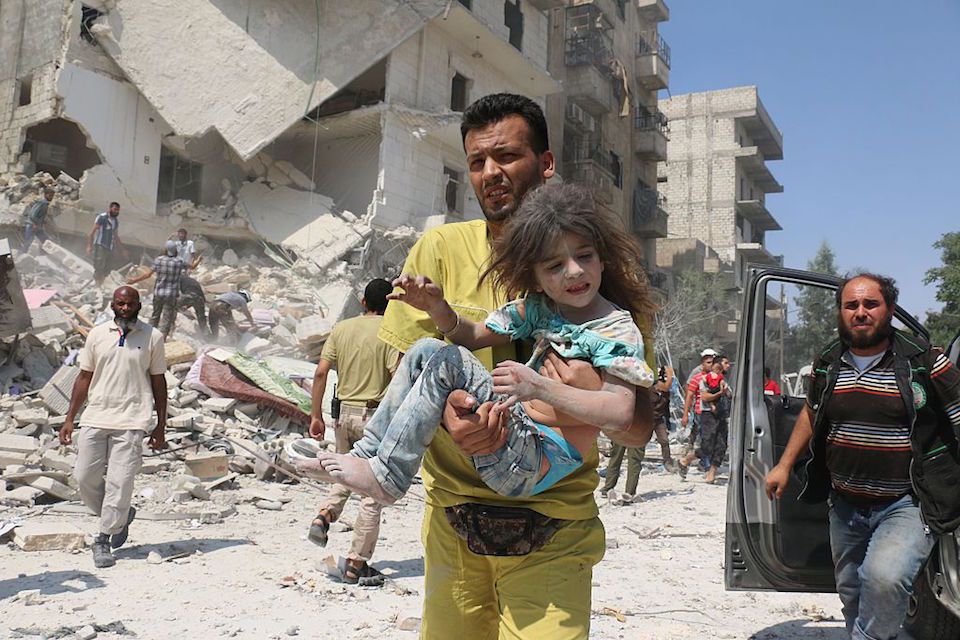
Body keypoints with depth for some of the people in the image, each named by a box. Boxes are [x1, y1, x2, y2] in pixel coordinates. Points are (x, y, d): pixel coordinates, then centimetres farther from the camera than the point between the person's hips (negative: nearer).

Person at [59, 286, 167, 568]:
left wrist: (160, 425, 4)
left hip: (131, 422, -3)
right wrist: (69, 419, 9)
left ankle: (104, 540, 7)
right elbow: (84, 378, 13)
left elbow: (158, 382, 6)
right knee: (85, 477, 5)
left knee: (120, 482, -7)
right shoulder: (97, 334, 9)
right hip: (95, 418, 3)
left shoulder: (152, 337, 2)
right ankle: (121, 516, 28)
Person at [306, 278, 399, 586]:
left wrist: (316, 415, 7)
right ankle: (357, 563, 7)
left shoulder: (341, 328, 5)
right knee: (373, 492, 4)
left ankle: (324, 515, 5)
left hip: (344, 412, 5)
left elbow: (321, 373, 1)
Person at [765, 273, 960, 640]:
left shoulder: (923, 362, -10)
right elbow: (811, 414, 19)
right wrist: (784, 465, 17)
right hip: (845, 505, 5)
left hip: (907, 504, -5)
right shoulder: (827, 365, 4)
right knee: (851, 593, 19)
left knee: (884, 578, -30)